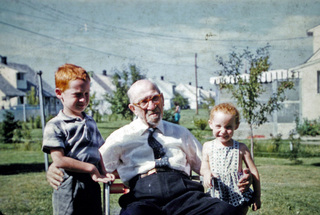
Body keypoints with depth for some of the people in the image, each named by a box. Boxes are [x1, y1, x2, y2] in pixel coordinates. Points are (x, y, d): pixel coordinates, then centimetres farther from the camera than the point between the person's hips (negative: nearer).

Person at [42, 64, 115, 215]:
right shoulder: (55, 126, -8)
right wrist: (91, 168, -14)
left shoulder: (90, 122, 14)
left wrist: (103, 173, 2)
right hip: (69, 188, -6)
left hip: (92, 185, 6)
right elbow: (59, 160, -16)